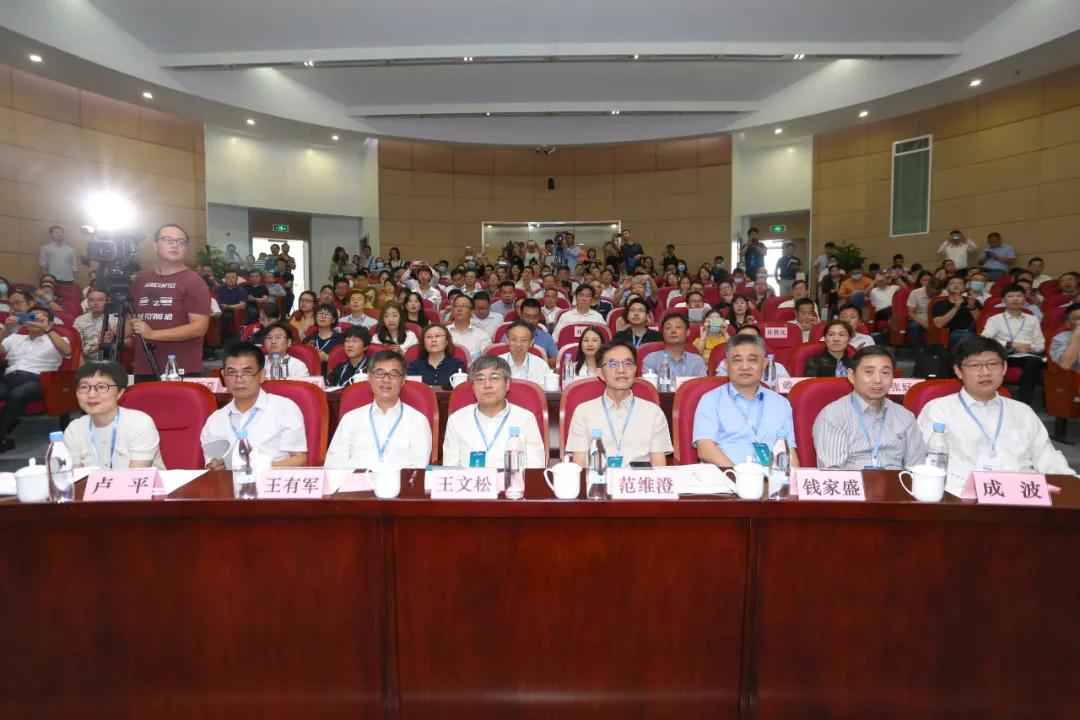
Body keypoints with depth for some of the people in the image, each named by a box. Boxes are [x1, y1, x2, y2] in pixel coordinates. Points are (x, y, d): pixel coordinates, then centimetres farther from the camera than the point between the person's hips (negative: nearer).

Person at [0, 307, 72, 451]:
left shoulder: (56, 340, 19)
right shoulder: (14, 338, 32)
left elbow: (67, 351, -5)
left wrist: (47, 330, -12)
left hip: (37, 380, -3)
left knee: (16, 395, -38)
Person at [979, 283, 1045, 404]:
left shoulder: (1032, 319, 23)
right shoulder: (994, 319, 14)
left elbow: (1041, 345, 19)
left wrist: (1030, 347, -5)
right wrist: (1010, 344, -13)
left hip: (1027, 356, 2)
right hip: (1006, 356, -2)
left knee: (1036, 361, -35)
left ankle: (1023, 404, -35)